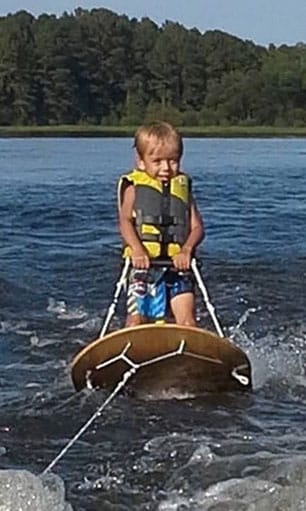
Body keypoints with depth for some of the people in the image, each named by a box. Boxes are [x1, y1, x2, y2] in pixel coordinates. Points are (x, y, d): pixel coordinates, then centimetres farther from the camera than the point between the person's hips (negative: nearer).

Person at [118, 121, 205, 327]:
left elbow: (197, 226, 8)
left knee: (187, 318, -9)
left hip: (177, 265, 2)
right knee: (137, 317, -4)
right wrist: (137, 250, -22)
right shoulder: (134, 187, 7)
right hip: (144, 264, -2)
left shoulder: (183, 188, 15)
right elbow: (125, 220, -5)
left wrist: (187, 250, -12)